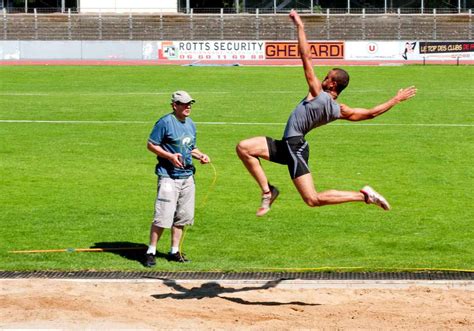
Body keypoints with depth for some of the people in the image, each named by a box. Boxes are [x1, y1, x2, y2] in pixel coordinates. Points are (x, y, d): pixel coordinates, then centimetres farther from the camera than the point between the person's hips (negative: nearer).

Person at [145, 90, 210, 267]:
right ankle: (151, 252, -2)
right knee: (163, 216, -12)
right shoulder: (165, 122, -9)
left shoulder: (191, 124, 14)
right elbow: (151, 144, -8)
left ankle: (174, 251, 20)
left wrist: (200, 155, 6)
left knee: (183, 216, 10)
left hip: (187, 176, 7)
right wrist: (170, 156, -18)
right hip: (168, 176, -7)